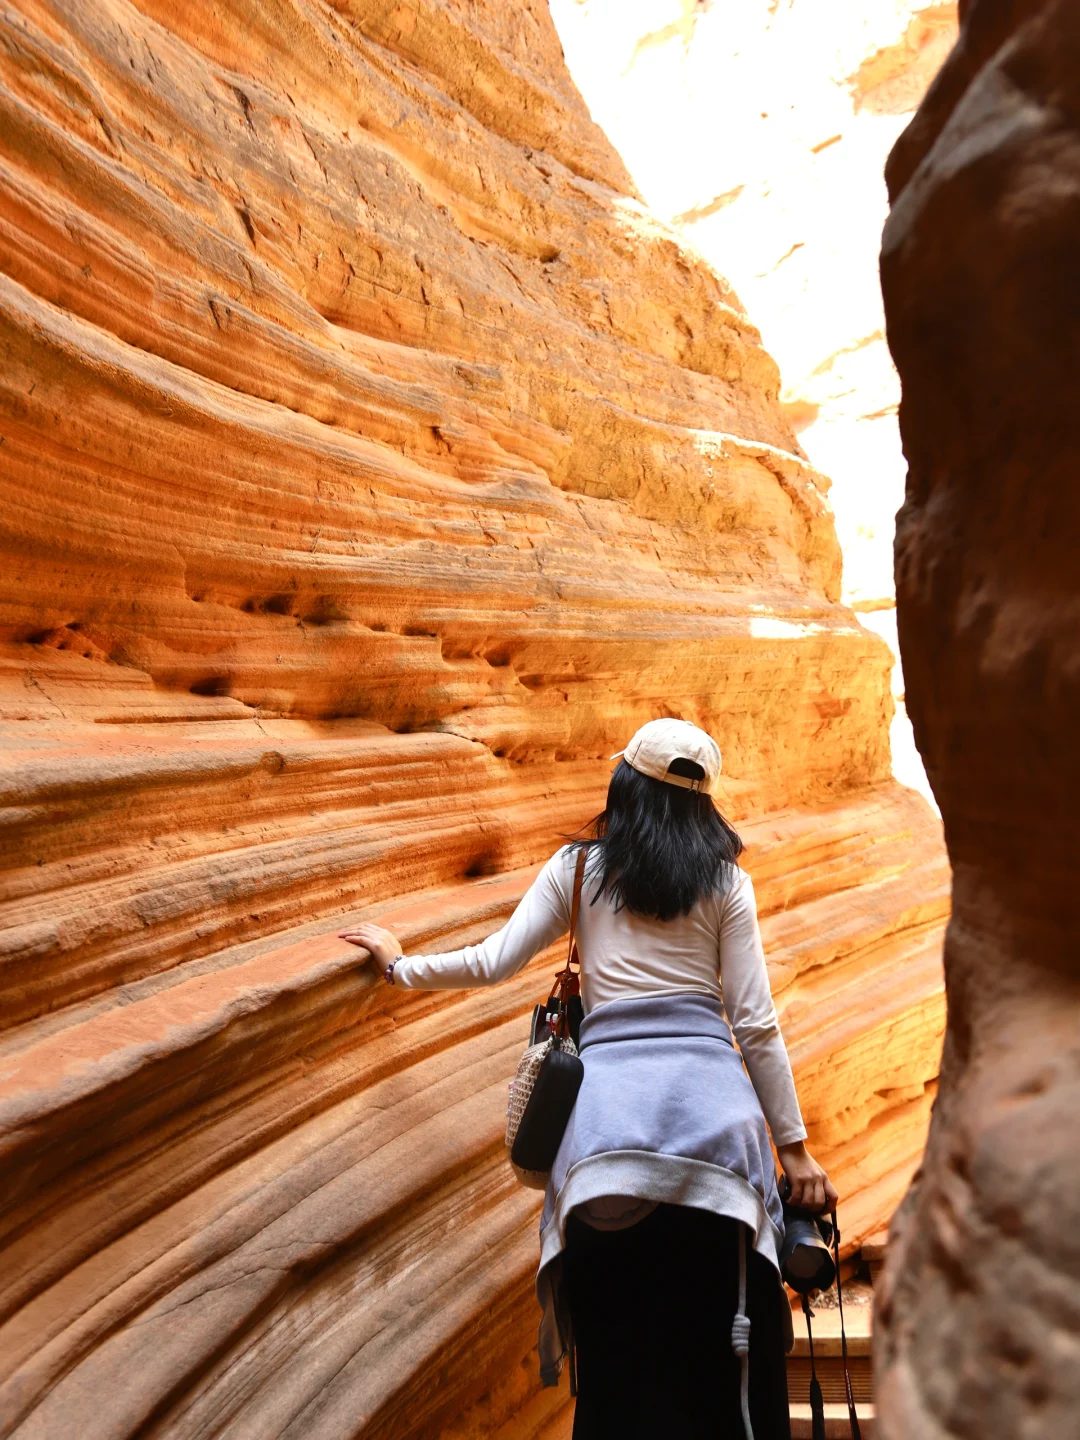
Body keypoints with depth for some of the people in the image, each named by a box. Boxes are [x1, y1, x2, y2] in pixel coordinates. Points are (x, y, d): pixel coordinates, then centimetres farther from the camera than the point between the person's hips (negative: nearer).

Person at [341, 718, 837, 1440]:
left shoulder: (578, 867, 9)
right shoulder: (726, 881, 7)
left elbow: (493, 962, 7)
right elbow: (756, 1026, 3)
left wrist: (401, 963, 23)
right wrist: (794, 1144, 10)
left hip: (610, 1096, 0)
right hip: (709, 1096, 0)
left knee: (620, 1336, 10)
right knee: (725, 1343, 9)